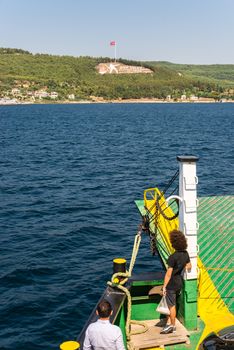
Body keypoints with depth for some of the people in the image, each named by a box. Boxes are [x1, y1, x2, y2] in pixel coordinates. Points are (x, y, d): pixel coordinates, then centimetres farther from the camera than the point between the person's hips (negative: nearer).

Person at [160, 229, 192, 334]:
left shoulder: (173, 257, -25)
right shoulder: (185, 254, -3)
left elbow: (168, 274, -22)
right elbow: (189, 267, 11)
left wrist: (164, 286, -14)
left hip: (172, 284, -8)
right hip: (179, 283, 8)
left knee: (171, 305, 8)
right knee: (171, 304, 20)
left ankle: (172, 326, 21)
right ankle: (168, 323, 29)